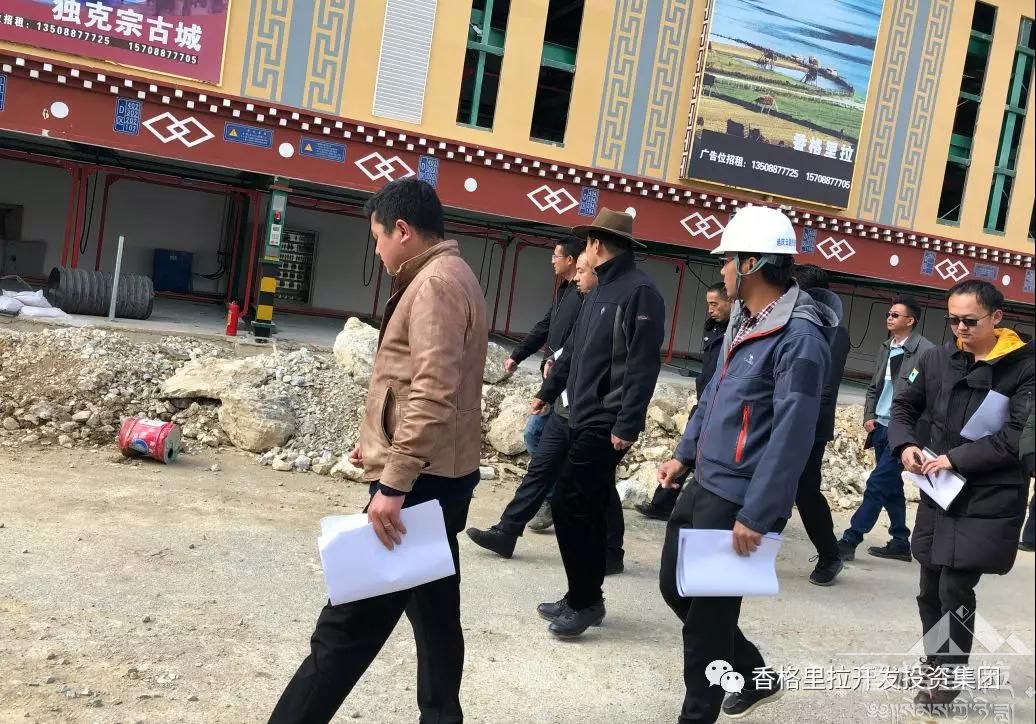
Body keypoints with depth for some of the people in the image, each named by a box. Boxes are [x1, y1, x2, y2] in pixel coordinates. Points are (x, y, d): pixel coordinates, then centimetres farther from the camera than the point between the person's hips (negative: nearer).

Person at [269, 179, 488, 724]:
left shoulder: (434, 283, -15)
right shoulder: (450, 277, 17)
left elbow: (432, 395, -25)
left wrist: (393, 482, -26)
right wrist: (380, 444, 24)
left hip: (420, 481, -11)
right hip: (439, 476, 11)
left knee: (349, 621, -6)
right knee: (433, 610, 16)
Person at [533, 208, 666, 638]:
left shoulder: (639, 291, -13)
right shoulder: (600, 291, 16)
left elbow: (643, 364, -19)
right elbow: (574, 349, 24)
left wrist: (627, 425, -22)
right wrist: (549, 392, 30)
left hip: (606, 424, -9)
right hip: (584, 419, 9)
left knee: (569, 504, -8)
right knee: (588, 508, 12)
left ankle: (584, 600, 4)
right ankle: (585, 598, 22)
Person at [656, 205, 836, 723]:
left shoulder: (800, 338, -19)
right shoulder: (743, 322, 10)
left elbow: (791, 435, -23)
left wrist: (756, 515, -22)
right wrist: (684, 453, 18)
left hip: (739, 501, -10)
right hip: (703, 485, 10)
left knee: (708, 615, 3)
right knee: (676, 588, 18)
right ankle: (755, 675, 37)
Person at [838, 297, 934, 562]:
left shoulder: (926, 351, -12)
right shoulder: (887, 348, 10)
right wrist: (869, 416, 5)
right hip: (881, 427, 8)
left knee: (877, 485, -6)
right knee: (892, 487, 14)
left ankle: (850, 541, -2)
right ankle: (900, 543, 24)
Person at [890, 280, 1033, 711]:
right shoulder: (938, 359, 4)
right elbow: (904, 407, 14)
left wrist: (956, 458, -19)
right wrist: (905, 445, -6)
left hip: (988, 503, -5)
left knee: (955, 590, -4)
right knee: (930, 589, 12)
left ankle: (947, 677, 16)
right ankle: (935, 665, 32)